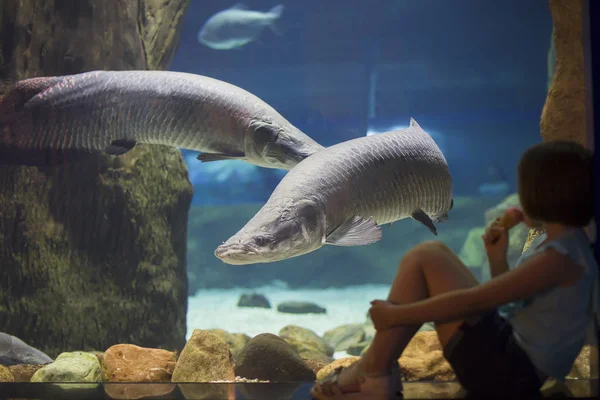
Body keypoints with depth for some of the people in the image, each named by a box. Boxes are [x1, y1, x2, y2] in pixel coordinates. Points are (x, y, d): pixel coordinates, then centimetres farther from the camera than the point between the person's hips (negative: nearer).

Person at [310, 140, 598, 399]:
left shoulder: (559, 256, -20)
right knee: (432, 253, 8)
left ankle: (373, 373, -3)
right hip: (511, 355, 10)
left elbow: (473, 301, -21)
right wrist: (497, 258, 4)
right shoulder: (556, 242, 11)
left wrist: (396, 315, -16)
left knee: (425, 258, -11)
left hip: (511, 371, -10)